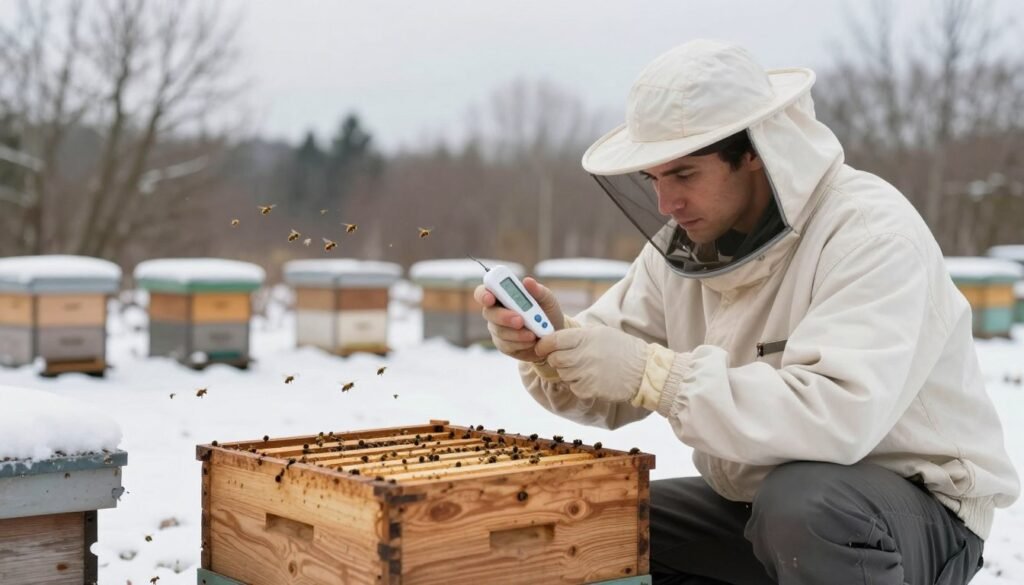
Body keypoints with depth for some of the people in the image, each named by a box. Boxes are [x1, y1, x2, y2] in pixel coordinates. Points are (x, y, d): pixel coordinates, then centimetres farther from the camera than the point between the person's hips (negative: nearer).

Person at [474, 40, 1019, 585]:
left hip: (918, 506, -7)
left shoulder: (870, 231, -22)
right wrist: (554, 342, -21)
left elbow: (839, 416, -36)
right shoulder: (684, 241, -1)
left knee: (802, 502, -38)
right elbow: (611, 391, 1)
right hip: (758, 504, 7)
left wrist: (651, 374, -38)